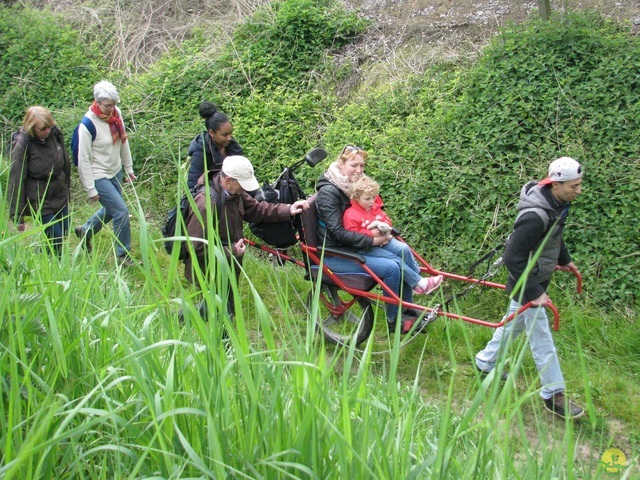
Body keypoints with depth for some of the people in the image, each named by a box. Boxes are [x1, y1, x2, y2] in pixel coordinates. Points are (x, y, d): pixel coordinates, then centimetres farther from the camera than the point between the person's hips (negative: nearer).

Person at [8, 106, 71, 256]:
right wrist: (18, 216, -15)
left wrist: (67, 185, 21)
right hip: (40, 200, -6)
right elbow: (16, 180, -17)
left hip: (60, 195, 6)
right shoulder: (22, 145, -21)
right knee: (56, 238, -6)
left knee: (64, 233, 14)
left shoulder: (55, 133, -7)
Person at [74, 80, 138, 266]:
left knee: (111, 209, 20)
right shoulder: (88, 124, -22)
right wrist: (91, 189, -16)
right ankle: (124, 255, 8)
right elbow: (84, 159, -18)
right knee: (121, 211, -9)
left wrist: (128, 168, 15)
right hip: (99, 177, -7)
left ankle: (85, 231, 47)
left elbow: (123, 141, 10)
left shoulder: (116, 113, -4)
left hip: (115, 172, 7)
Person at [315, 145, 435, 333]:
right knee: (390, 268, -21)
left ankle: (409, 313, 11)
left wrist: (382, 230, -4)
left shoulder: (353, 186, 8)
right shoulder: (328, 192, -18)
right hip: (333, 254, -9)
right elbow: (339, 233, -24)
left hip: (352, 247, 9)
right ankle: (393, 321, -5)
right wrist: (372, 241, -21)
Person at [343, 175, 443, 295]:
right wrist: (373, 233, -25)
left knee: (404, 249, -17)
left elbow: (386, 219, 18)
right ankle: (419, 283, -19)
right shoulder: (350, 215, -14)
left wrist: (384, 225, -7)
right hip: (366, 248, -7)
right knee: (394, 259, -22)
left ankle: (418, 275, -6)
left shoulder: (375, 208, 9)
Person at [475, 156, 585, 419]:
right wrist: (534, 293, -28)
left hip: (535, 279, 10)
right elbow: (513, 258, -31)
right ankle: (554, 396, 13)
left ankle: (486, 362, 44)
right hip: (527, 284, -10)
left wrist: (564, 259, 26)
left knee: (514, 323, 25)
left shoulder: (557, 204, -4)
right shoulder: (535, 216, -34)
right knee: (542, 341, 0)